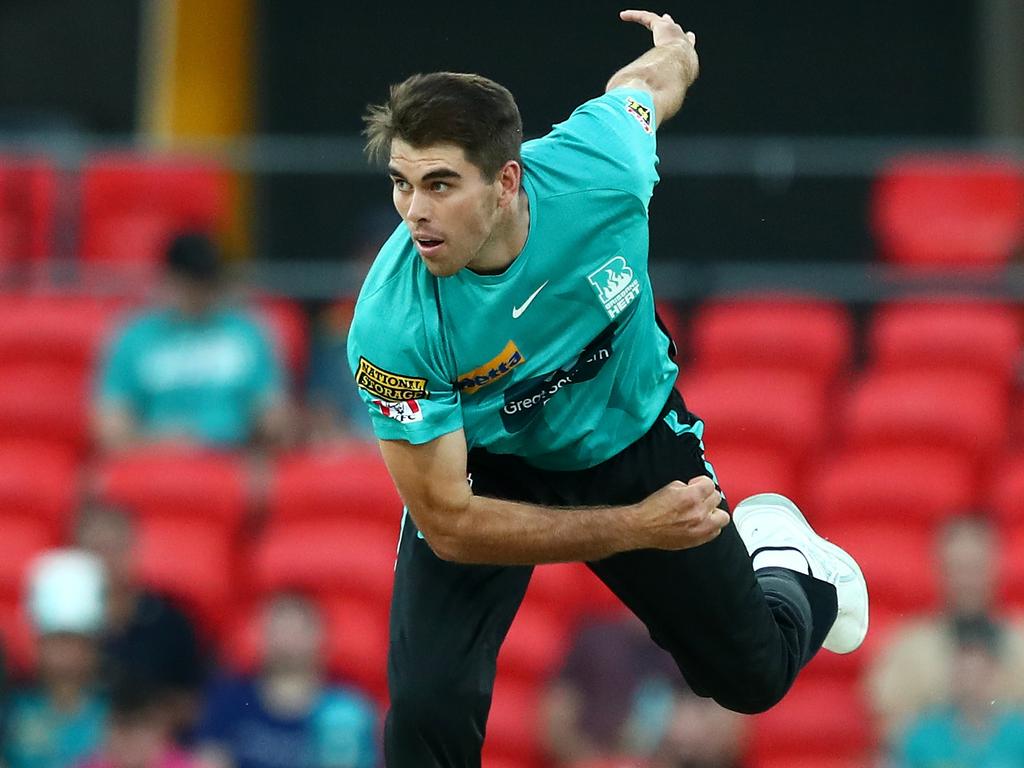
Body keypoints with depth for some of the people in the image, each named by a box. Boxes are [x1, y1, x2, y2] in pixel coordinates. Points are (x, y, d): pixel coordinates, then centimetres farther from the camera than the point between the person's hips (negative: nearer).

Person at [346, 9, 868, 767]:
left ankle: (780, 557, 51)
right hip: (485, 469, -2)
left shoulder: (596, 165, -33)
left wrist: (675, 52, 19)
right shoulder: (391, 327, -37)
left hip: (636, 436, 2)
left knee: (753, 679, 17)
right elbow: (448, 524, -29)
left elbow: (650, 77, -7)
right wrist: (638, 527, -31)